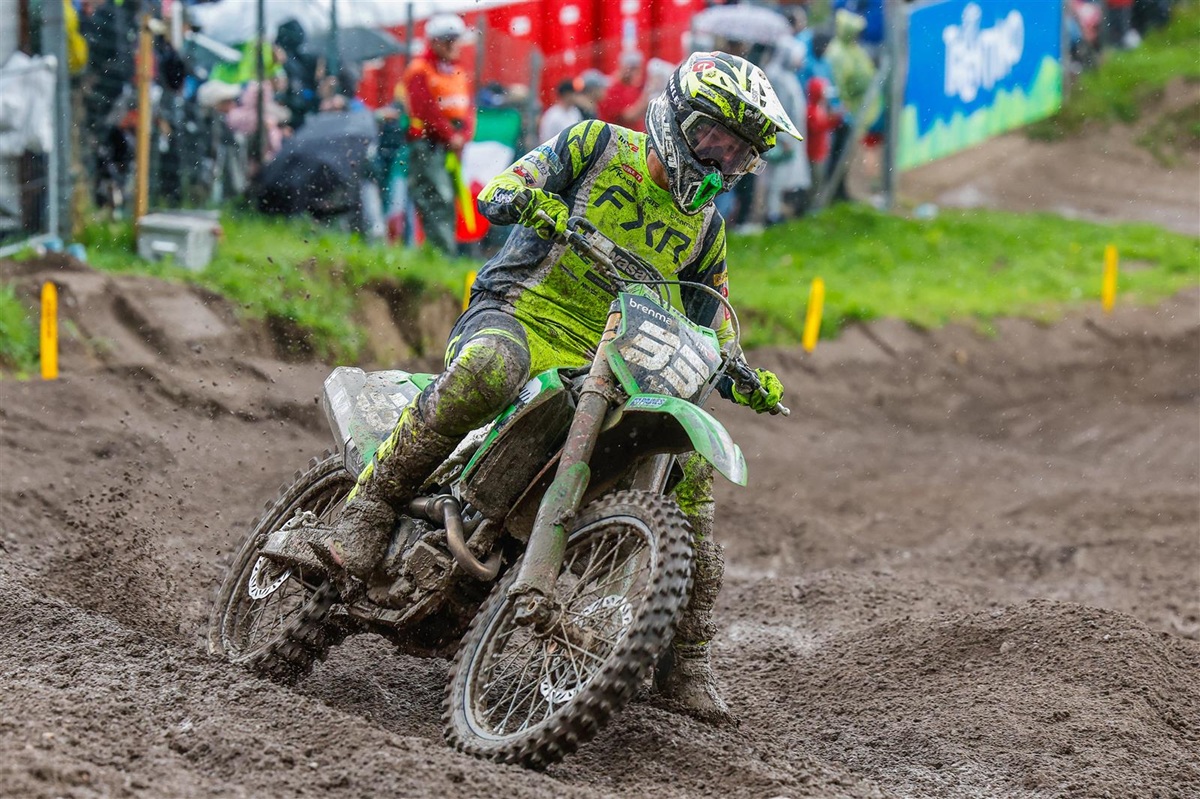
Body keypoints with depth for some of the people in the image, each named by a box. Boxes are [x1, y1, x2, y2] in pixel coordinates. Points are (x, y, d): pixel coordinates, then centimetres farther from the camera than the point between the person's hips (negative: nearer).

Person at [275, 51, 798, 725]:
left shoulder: (706, 229, 19)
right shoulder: (598, 145, 5)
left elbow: (712, 341, 22)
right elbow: (496, 191, -3)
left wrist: (745, 380, 1)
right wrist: (526, 200, -27)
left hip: (605, 368, 5)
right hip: (519, 316, -5)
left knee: (690, 471, -11)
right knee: (483, 371, -40)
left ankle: (686, 663, -1)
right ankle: (364, 526, -36)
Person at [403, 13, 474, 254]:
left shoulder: (459, 73, 20)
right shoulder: (420, 71, -4)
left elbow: (468, 109, 13)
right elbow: (426, 109, -13)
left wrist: (464, 136, -5)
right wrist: (450, 135, -13)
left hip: (456, 147, 7)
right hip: (429, 145, -7)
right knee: (438, 200, -16)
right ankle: (445, 253, -22)